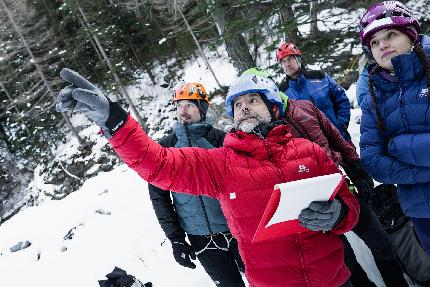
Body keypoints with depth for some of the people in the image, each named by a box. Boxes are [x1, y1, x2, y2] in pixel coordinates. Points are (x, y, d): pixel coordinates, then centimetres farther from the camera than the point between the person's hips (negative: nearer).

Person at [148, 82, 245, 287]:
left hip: (237, 231, -1)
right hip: (201, 241, 1)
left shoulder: (219, 139, -5)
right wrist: (175, 238, -1)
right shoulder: (165, 147, 0)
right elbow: (159, 195, 3)